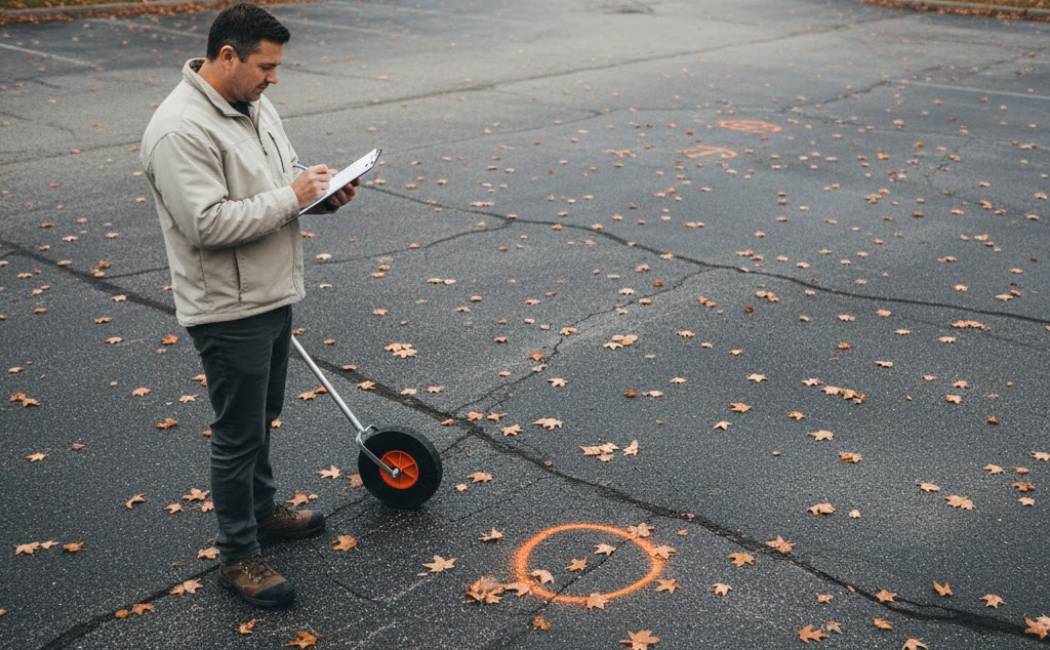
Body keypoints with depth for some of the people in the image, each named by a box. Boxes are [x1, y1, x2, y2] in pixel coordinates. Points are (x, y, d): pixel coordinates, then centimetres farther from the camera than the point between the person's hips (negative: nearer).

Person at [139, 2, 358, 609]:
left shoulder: (254, 106, 7)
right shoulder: (181, 131, -23)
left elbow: (283, 174, 19)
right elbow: (208, 223, -30)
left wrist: (321, 190, -2)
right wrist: (291, 198, -23)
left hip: (274, 296, 9)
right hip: (230, 311, -9)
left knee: (262, 417, 23)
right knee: (239, 434, 3)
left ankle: (261, 509, 43)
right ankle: (240, 557, 18)